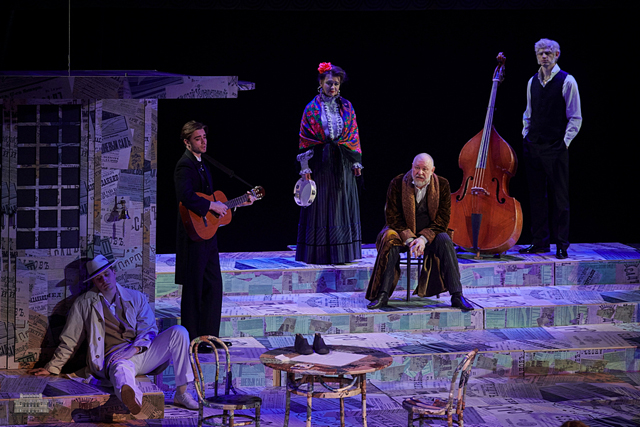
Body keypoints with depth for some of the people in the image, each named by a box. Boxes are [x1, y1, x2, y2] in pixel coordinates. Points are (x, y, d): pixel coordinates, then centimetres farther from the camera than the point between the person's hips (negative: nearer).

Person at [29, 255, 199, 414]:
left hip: (141, 353, 4)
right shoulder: (84, 304, 14)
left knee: (178, 332, -21)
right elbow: (69, 342, 18)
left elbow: (149, 330, 9)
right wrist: (52, 368, 14)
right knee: (121, 369, -44)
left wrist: (135, 348, -11)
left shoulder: (137, 298, 19)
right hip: (115, 357, -4)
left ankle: (181, 393, -19)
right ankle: (131, 398, -84)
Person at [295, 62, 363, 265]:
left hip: (342, 163, 2)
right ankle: (319, 253, 4)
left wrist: (357, 161, 2)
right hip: (320, 162, -2)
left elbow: (354, 134, 8)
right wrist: (305, 166, -8)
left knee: (343, 208, 3)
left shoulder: (346, 106, 7)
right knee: (320, 208, 0)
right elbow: (304, 139, -1)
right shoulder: (312, 108, 0)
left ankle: (342, 252, 7)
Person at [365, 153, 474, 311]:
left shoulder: (442, 185, -4)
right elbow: (393, 217, -8)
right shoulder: (397, 184, -7)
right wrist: (409, 239, -22)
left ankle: (457, 296, -29)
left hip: (429, 234, 1)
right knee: (390, 242, -32)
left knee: (445, 241, -30)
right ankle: (382, 295, -30)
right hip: (403, 232, -1)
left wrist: (424, 238, -22)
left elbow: (442, 219, -6)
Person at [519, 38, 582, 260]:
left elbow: (575, 118, -5)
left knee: (559, 198, -1)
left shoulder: (566, 81, -5)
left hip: (555, 149, -5)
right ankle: (540, 242, 17)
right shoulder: (533, 82, 11)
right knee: (537, 197, 9)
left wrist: (564, 142, -11)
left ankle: (561, 245, 4)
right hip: (533, 147, 5)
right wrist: (526, 135, 11)